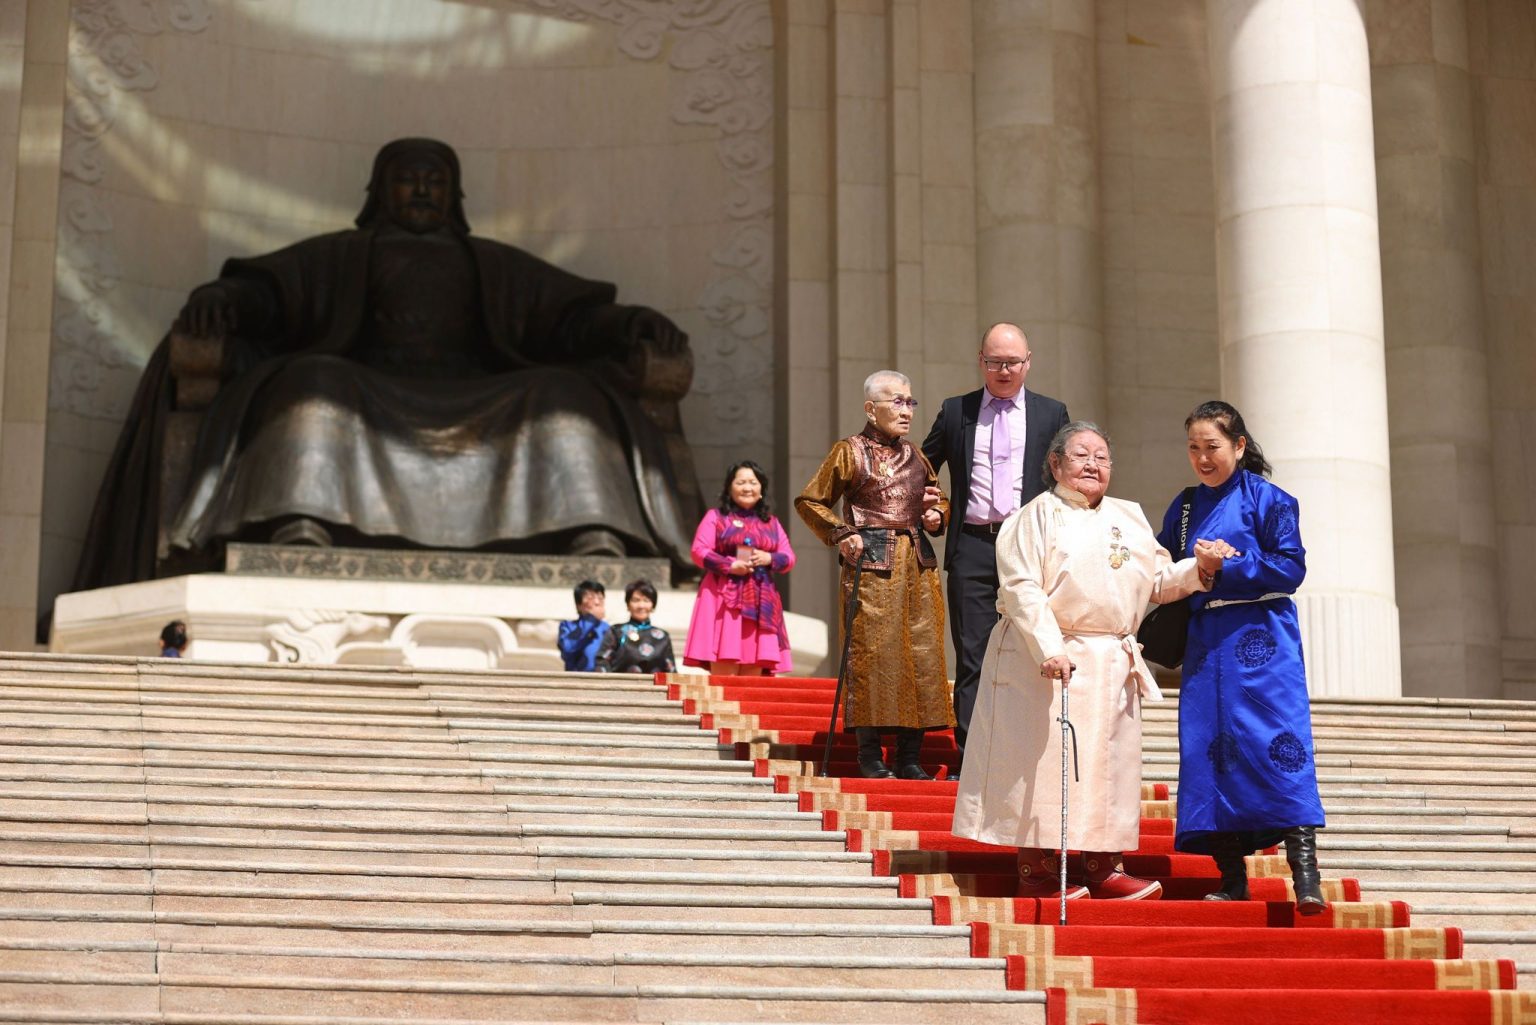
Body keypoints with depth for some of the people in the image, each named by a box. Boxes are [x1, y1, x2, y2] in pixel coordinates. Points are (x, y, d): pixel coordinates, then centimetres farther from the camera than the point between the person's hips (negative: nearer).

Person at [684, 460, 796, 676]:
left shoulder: (772, 523, 19)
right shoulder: (716, 517, 8)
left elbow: (789, 558, 14)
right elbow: (699, 551, -2)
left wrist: (769, 559, -8)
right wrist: (730, 566, -15)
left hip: (761, 602, 4)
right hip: (725, 599, -4)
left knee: (753, 673, 0)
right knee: (724, 672, -11)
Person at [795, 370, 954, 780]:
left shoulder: (915, 455, 16)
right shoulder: (849, 452, 1)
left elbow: (941, 500, 29)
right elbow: (809, 501, 4)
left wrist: (937, 515, 7)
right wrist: (840, 534, -9)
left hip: (918, 563, 5)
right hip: (872, 563, -5)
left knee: (923, 652, 1)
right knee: (872, 652, -7)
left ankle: (909, 756, 8)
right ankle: (870, 753, 2)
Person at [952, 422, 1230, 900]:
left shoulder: (1129, 517, 18)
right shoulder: (1038, 516, -2)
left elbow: (1159, 581, 15)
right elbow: (1021, 588, -13)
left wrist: (1200, 568, -5)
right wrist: (1049, 648, -25)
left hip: (1112, 664, 6)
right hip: (1047, 660, -6)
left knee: (1108, 762, 6)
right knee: (1045, 759, -6)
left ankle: (1101, 868, 13)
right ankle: (1036, 870, 1)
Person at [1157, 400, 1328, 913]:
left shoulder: (1267, 499, 0)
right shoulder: (1184, 508, 16)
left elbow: (1291, 567, -7)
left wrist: (1225, 565, -13)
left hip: (1260, 638, -5)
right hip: (1205, 641, 5)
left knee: (1277, 740, -14)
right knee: (1209, 748, -1)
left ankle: (1304, 871, -16)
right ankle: (1232, 877, 3)